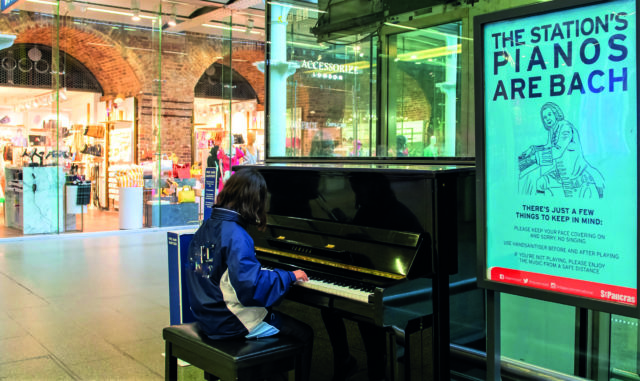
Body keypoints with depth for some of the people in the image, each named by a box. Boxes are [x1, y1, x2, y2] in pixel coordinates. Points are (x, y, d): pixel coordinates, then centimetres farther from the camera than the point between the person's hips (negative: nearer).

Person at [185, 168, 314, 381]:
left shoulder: (205, 228, 4)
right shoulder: (235, 235, -23)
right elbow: (251, 285, -29)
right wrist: (290, 276, -17)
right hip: (230, 324, -9)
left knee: (276, 316, 29)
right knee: (304, 334, 0)